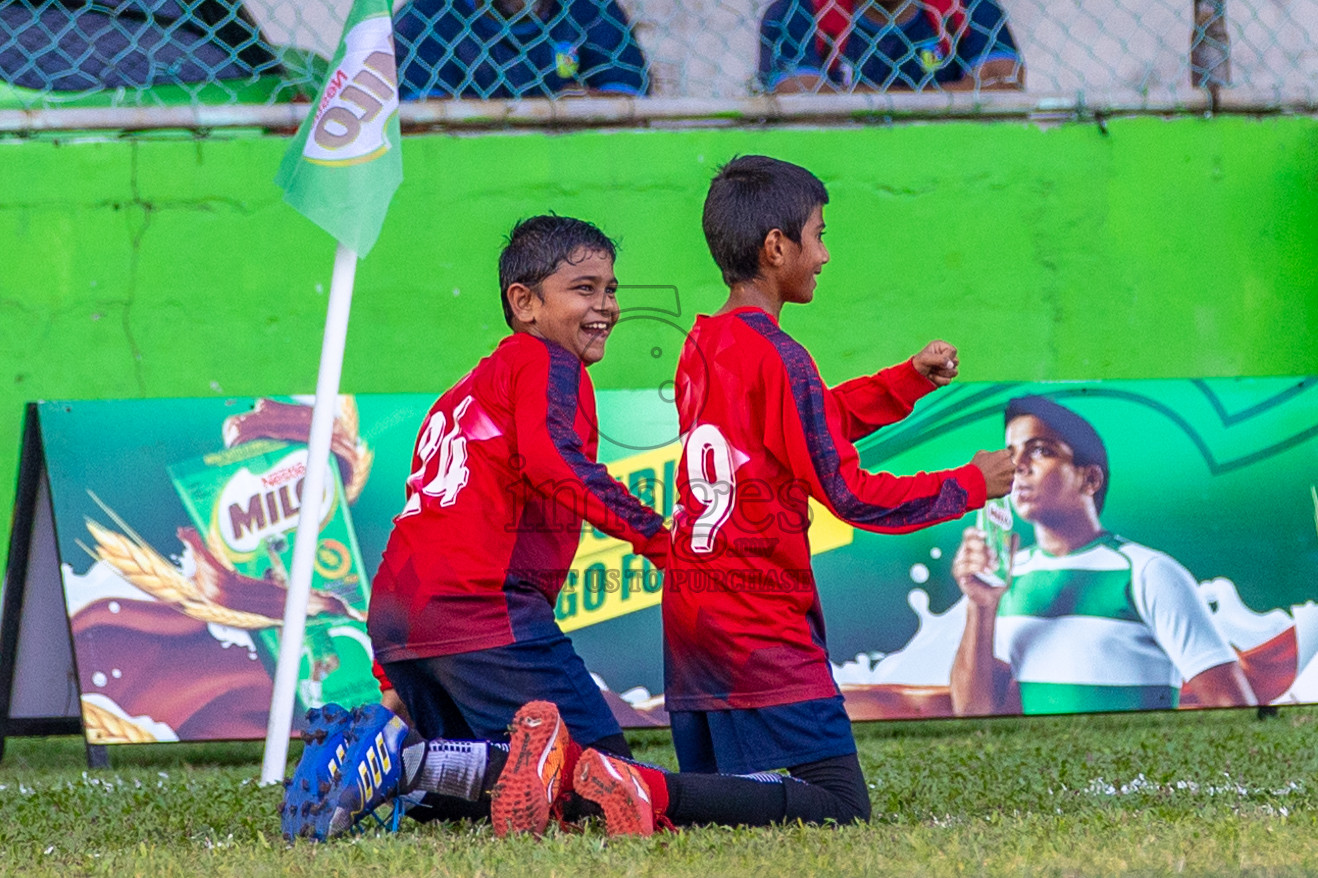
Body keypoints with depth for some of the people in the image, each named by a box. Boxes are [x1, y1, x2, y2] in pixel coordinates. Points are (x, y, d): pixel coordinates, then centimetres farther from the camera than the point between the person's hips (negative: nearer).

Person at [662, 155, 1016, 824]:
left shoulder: (701, 345, 12)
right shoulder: (779, 360, -14)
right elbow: (850, 493, -13)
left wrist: (911, 380, 22)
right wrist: (971, 485, -2)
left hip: (689, 607, 9)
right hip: (757, 614, -9)